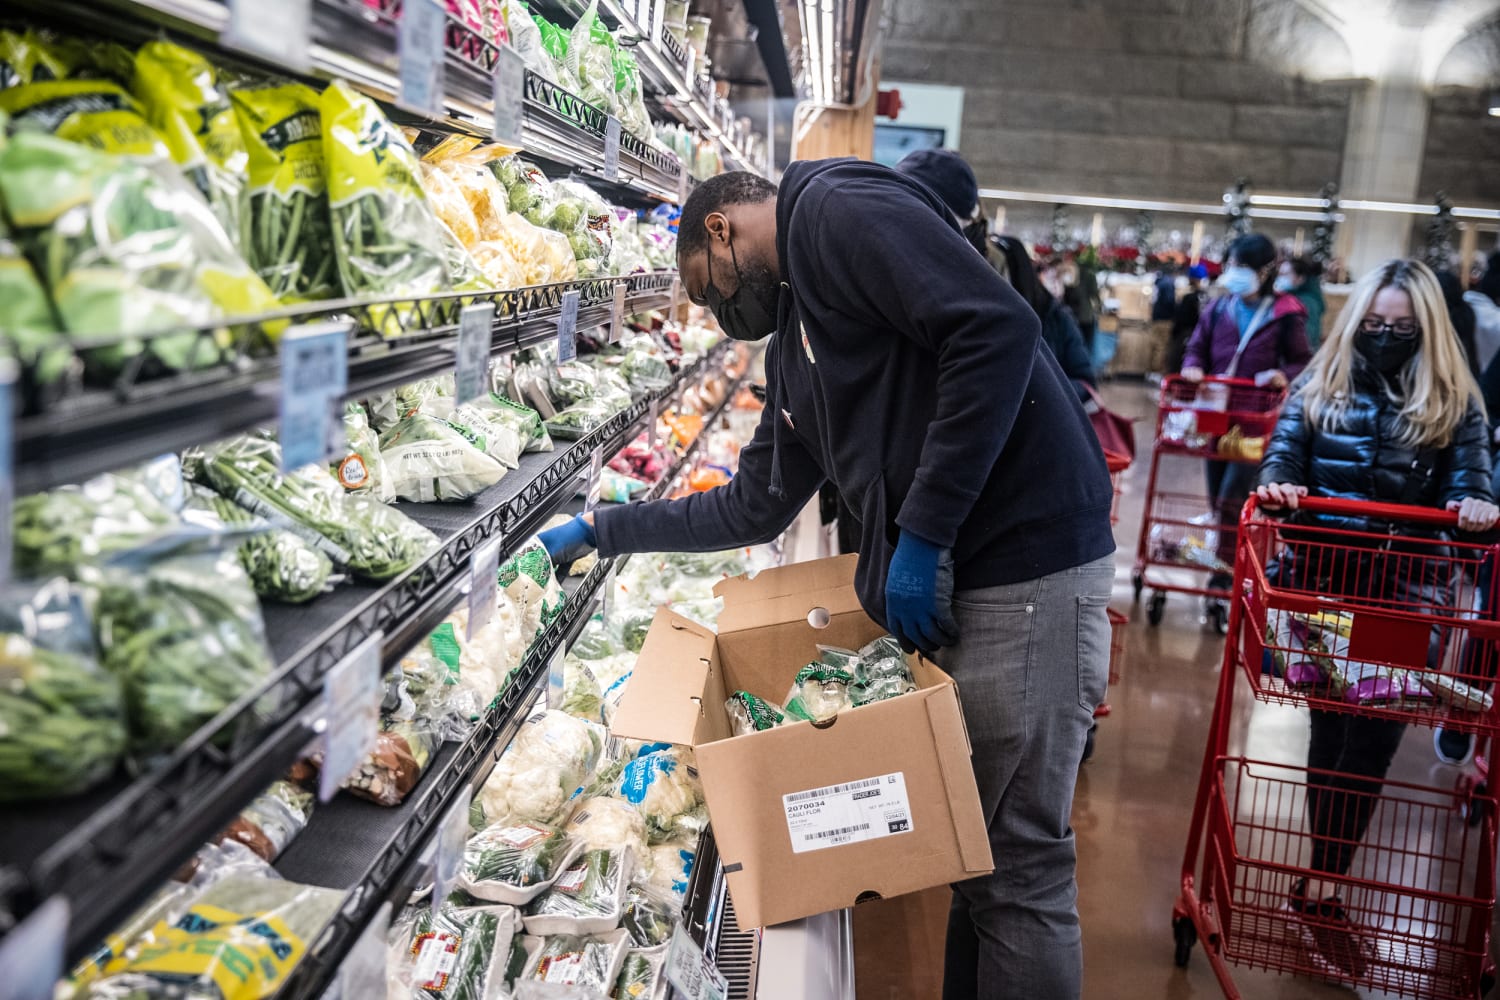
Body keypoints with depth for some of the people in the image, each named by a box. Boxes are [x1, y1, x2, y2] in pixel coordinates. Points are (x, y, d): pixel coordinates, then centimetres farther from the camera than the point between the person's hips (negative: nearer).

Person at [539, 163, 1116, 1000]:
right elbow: (755, 507, 27)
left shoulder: (837, 209, -7)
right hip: (949, 577, 9)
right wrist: (601, 532, 31)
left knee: (1020, 857, 0)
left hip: (1029, 563, -9)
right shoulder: (793, 341, 21)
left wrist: (921, 536, -19)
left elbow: (997, 331, -21)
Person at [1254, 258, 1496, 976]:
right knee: (1334, 728, 3)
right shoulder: (1319, 385, 8)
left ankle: (1322, 888, 12)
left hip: (1405, 590, 0)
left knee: (1373, 737, 0)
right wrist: (1278, 484, -22)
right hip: (1324, 578, 0)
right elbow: (1283, 455, 1)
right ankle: (1324, 890, 13)